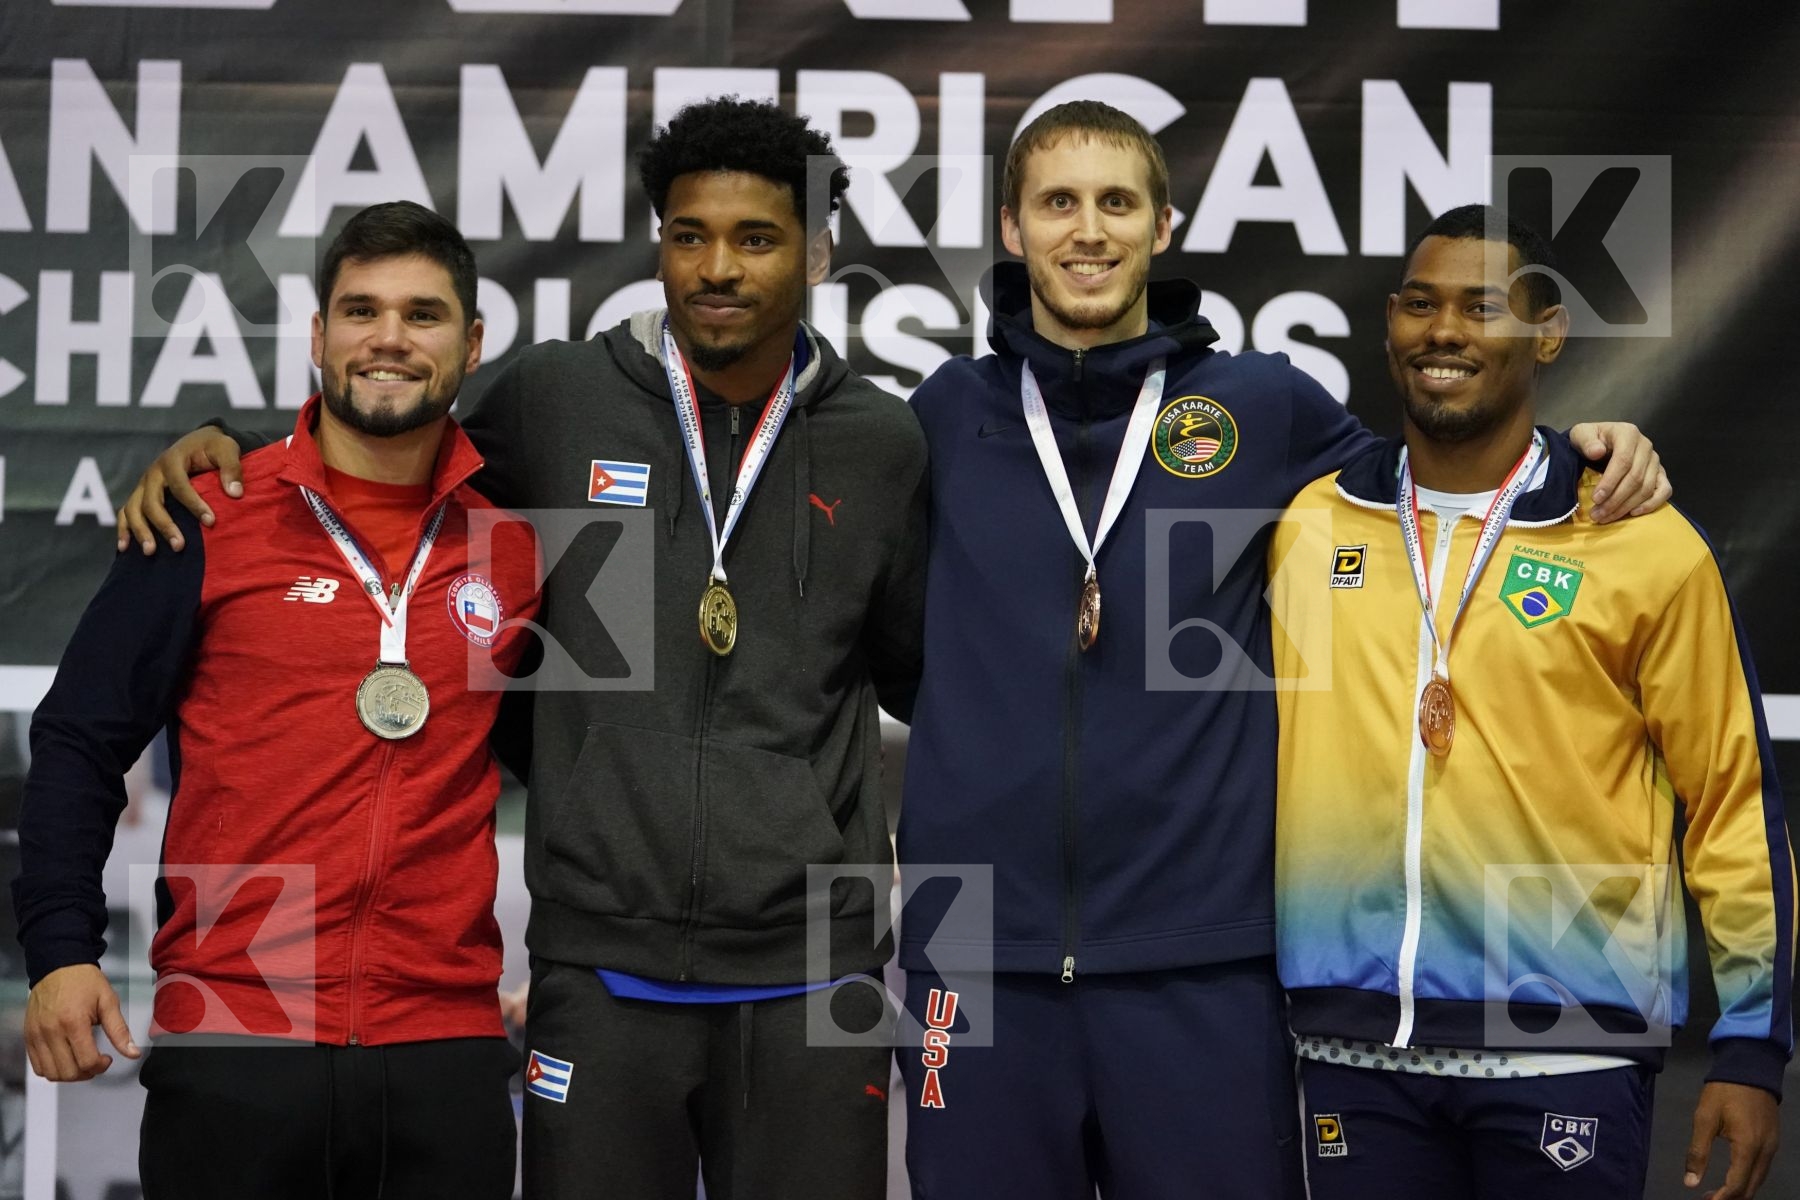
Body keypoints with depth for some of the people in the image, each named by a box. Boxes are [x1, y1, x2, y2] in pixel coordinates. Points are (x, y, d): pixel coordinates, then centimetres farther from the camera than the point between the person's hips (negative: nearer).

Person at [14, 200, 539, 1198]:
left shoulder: (521, 534, 5)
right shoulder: (209, 518, 0)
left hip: (449, 1049, 2)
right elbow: (81, 741, 2)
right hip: (231, 1051, -2)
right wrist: (61, 949, -7)